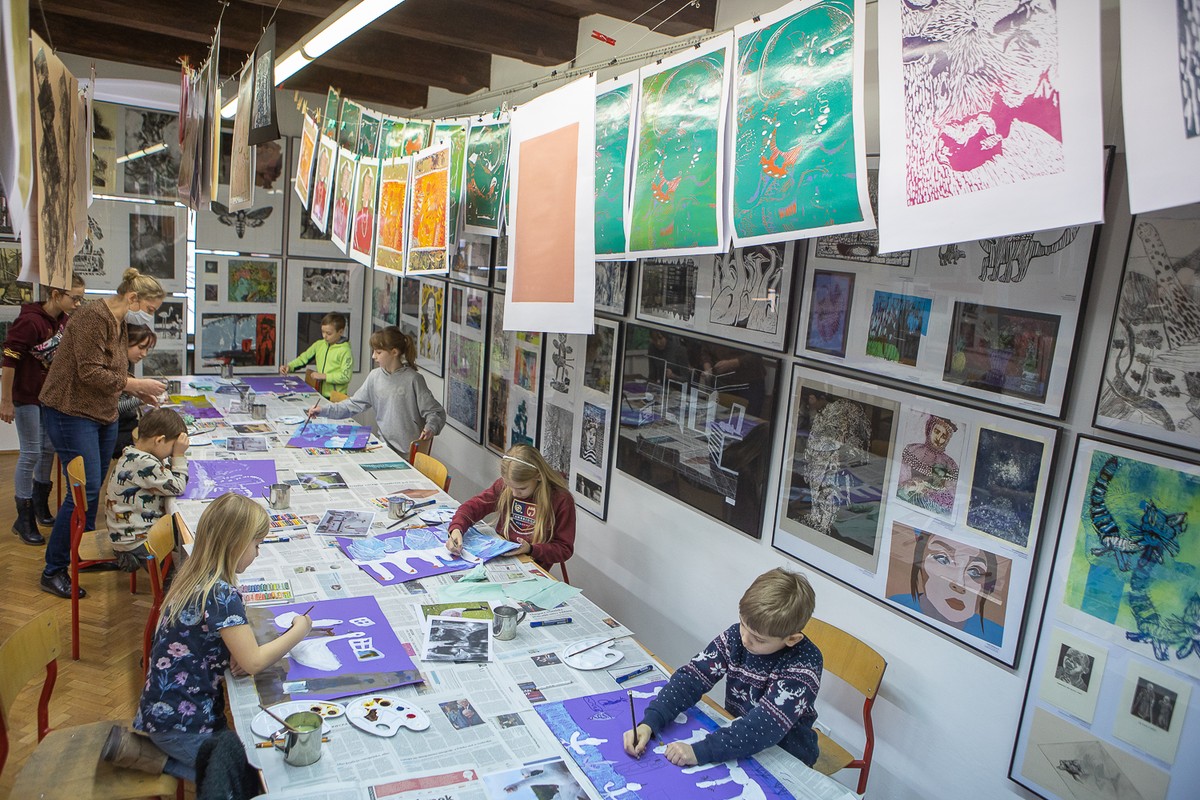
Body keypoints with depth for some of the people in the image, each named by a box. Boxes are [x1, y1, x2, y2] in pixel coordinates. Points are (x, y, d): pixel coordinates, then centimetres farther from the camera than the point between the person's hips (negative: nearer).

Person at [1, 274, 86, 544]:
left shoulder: (63, 319, 0)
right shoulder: (29, 321, -23)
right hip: (26, 396, -7)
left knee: (49, 449, 15)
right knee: (31, 454, -3)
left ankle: (40, 506, 32)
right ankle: (24, 520, 9)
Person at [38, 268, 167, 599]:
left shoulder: (120, 324, 13)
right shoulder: (94, 317, -17)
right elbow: (90, 372, -23)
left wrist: (138, 392, 5)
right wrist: (135, 383, -20)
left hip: (103, 415, 10)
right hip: (71, 413, -10)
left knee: (93, 488, 14)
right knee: (85, 490, -10)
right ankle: (53, 571, 1)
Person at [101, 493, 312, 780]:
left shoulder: (192, 576, 3)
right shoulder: (222, 595, -25)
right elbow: (253, 663, -24)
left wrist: (237, 652, -7)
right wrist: (300, 630, -11)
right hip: (179, 721, -9)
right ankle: (143, 752, 0)